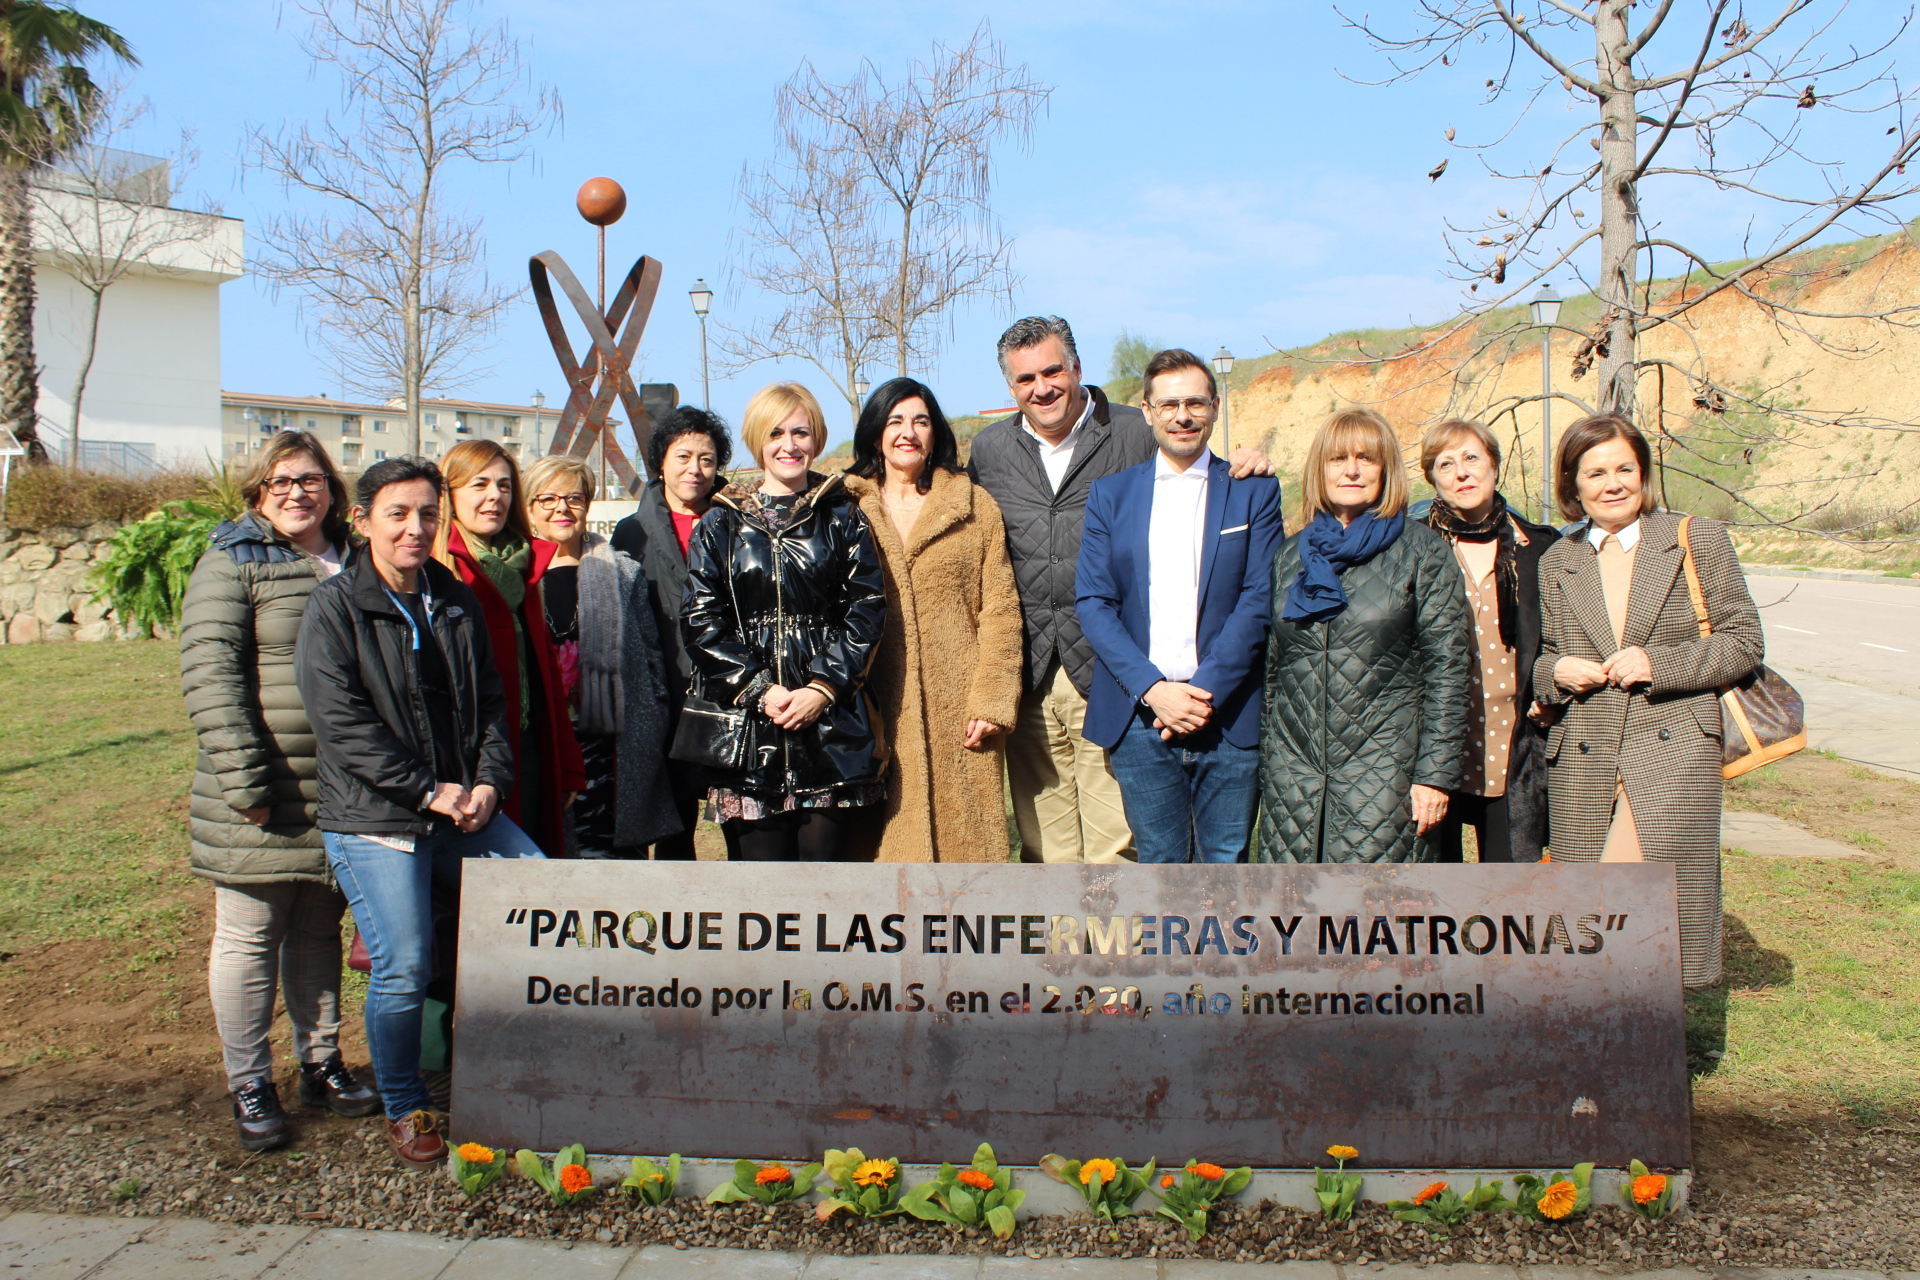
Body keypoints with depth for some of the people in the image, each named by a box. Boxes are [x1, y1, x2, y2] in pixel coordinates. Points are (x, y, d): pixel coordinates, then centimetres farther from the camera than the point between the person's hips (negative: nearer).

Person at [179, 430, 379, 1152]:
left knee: (319, 930, 16)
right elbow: (209, 673, -13)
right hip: (264, 798, -5)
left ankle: (321, 1064, 28)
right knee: (249, 937, 4)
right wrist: (244, 780, -19)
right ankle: (250, 1087, 16)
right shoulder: (234, 564, -4)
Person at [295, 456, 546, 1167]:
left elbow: (489, 701, 14)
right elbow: (341, 722, -13)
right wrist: (428, 790, -15)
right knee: (404, 970, -6)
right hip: (376, 821, -5)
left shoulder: (457, 601, 12)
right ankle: (404, 1110, 18)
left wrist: (489, 780, -3)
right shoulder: (335, 607, -5)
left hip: (467, 812, 5)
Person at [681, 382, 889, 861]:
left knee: (828, 855, -1)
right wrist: (759, 689, -8)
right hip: (747, 725, 0)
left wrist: (824, 687, -9)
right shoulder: (720, 525, 11)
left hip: (833, 720, 0)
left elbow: (868, 607, 3)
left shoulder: (842, 517, 11)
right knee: (761, 855, -1)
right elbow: (700, 622, 4)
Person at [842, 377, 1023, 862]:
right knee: (890, 843, 2)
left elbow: (1000, 610, 3)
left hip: (959, 711, 0)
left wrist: (992, 701, -6)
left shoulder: (975, 506, 7)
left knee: (966, 838, 1)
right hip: (881, 715, 0)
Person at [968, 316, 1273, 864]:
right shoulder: (989, 449, 12)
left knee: (1115, 847, -2)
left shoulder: (1137, 435, 2)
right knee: (1042, 846, 9)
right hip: (1027, 678, 3)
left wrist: (1247, 470, -13)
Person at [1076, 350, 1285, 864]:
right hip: (1139, 717, 1)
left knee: (1230, 860, 4)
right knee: (1159, 862, 7)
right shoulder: (1110, 494, 10)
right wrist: (1152, 688, -11)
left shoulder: (1254, 492, 6)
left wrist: (1206, 690, -13)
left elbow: (1260, 599, -2)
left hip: (1230, 718, -1)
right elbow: (1093, 603, 2)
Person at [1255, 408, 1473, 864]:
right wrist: (1263, 767, 12)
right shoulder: (1290, 555, 14)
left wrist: (1435, 774, -7)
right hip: (1293, 771, 3)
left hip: (1383, 772, -3)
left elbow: (1447, 669, -1)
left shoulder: (1421, 552, 3)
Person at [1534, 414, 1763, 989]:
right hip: (1581, 763, 3)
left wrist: (1660, 664, -11)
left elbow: (1744, 642, 3)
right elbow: (1539, 659, 20)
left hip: (1672, 753, -3)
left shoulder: (1699, 541, 5)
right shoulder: (1556, 562, 13)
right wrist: (1556, 673, -3)